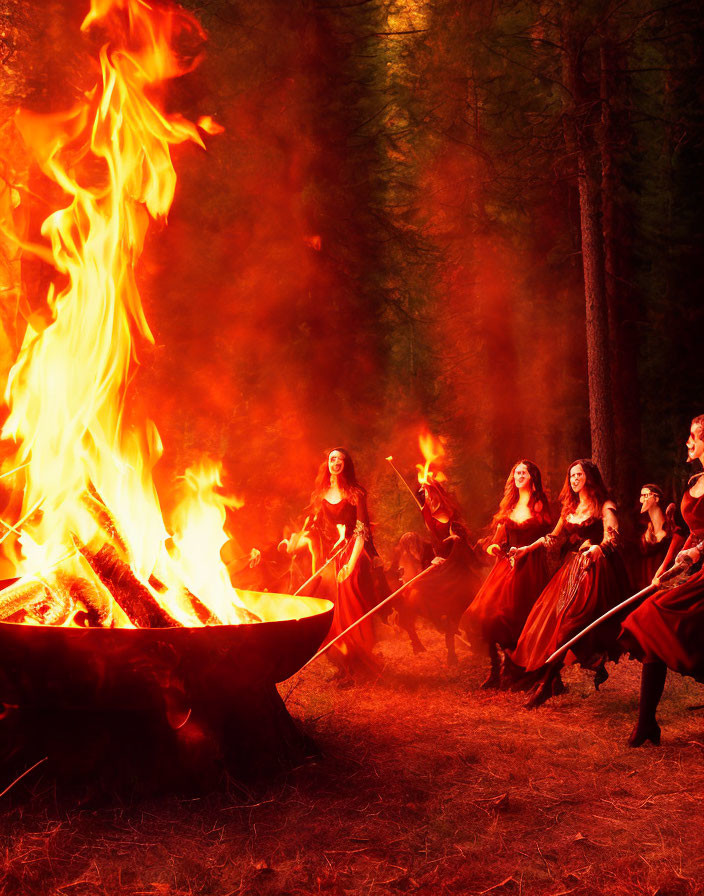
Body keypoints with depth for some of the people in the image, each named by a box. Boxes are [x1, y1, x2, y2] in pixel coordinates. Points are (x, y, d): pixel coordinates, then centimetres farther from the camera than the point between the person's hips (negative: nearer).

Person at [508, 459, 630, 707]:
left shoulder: (604, 507, -1)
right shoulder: (570, 508, 19)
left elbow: (612, 535, -16)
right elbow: (554, 538, 20)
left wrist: (598, 548, -36)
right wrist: (527, 549, 10)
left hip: (594, 570, -6)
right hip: (570, 569, 6)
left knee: (572, 622, -16)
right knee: (551, 617, -5)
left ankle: (547, 682, -12)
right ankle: (551, 680, -1)